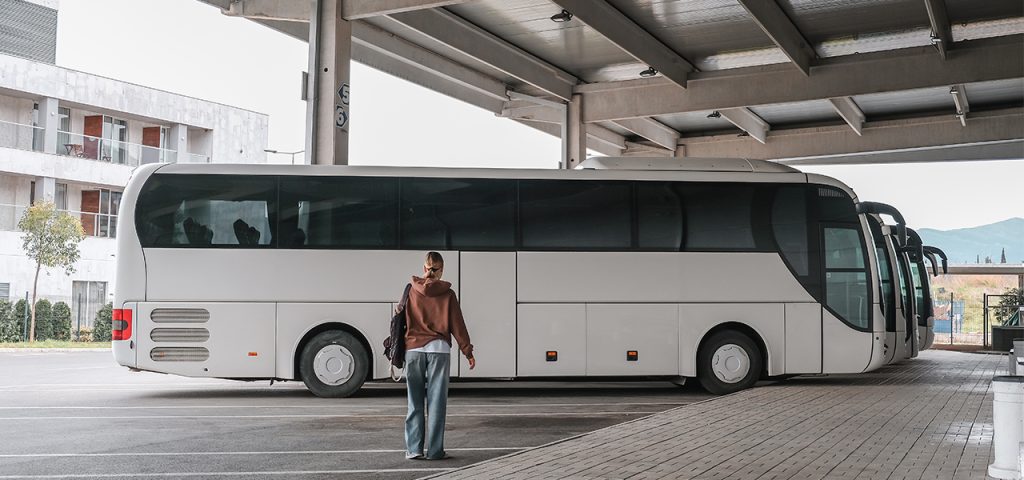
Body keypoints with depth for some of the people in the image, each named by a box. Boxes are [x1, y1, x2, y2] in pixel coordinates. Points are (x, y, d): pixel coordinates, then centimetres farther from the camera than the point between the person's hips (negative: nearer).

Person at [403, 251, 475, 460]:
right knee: (436, 402, 2)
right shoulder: (447, 294, 1)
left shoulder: (412, 291, 5)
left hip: (413, 349, 2)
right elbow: (457, 325, 1)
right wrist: (468, 351, 7)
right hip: (438, 349, -2)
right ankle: (435, 450, 1)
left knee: (415, 402, 8)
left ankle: (413, 448, 6)